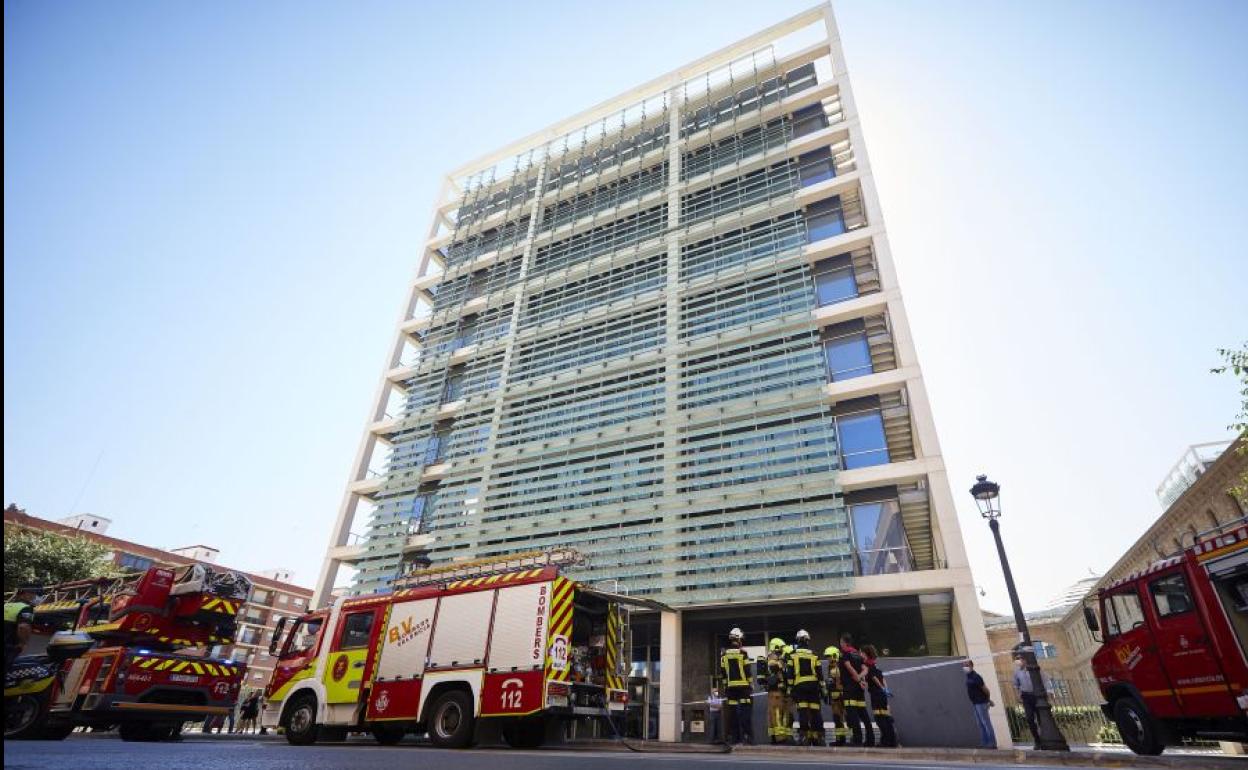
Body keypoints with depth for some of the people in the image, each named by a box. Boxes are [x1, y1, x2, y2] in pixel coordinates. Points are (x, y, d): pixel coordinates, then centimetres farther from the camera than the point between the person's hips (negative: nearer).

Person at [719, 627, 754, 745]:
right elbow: (747, 671, -8)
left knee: (734, 712, 7)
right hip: (743, 686, -4)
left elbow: (723, 673, 8)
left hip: (731, 687, 4)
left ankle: (736, 737, 9)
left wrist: (725, 686, 15)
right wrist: (750, 684, 2)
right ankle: (746, 735, -7)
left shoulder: (724, 655, 6)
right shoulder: (742, 653, -8)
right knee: (746, 710, 0)